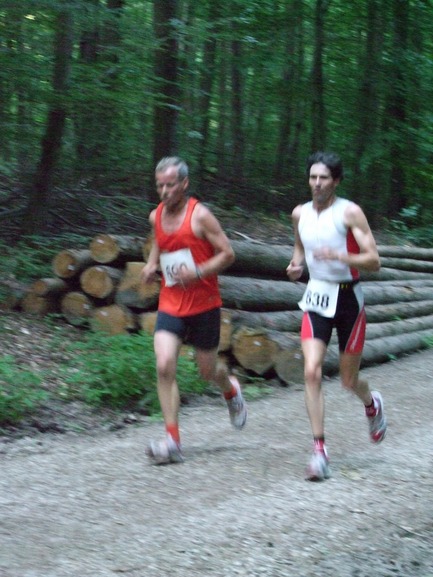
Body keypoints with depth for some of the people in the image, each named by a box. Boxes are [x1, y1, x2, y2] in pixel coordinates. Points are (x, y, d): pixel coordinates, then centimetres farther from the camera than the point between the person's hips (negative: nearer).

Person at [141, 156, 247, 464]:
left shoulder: (200, 215, -12)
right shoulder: (156, 216, 5)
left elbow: (228, 254, -9)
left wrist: (198, 272, -23)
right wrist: (151, 265, 8)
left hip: (203, 305, -4)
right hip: (170, 304, 4)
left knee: (207, 370, 10)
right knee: (165, 366, -15)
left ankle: (232, 390, 48)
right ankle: (172, 440, -13)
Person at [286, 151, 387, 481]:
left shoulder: (350, 213, -11)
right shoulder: (300, 214, 3)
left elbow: (374, 261, -15)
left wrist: (338, 256, -29)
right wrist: (297, 264, 2)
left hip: (348, 299, -3)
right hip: (317, 298, 3)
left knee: (349, 380, 7)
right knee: (312, 371, -15)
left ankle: (372, 404, 45)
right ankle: (320, 450, -11)